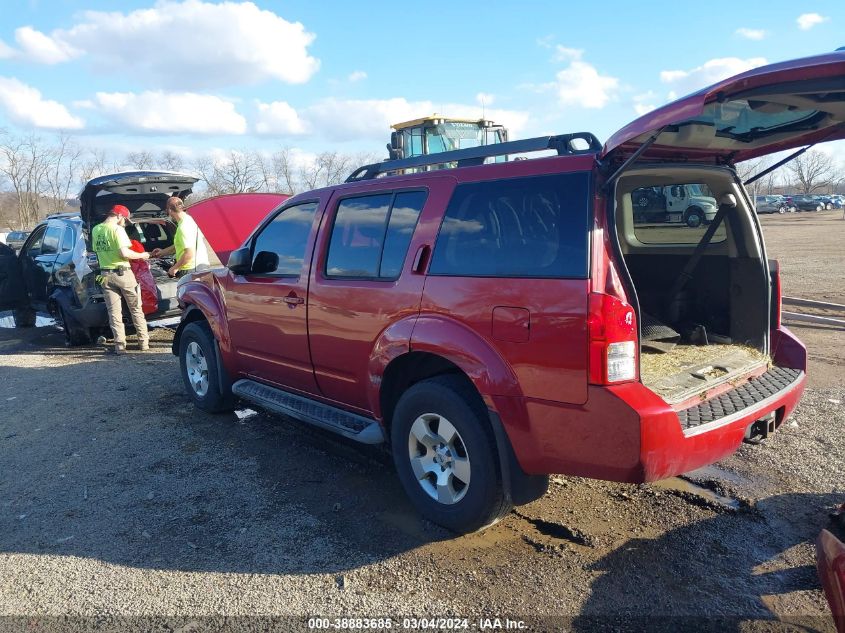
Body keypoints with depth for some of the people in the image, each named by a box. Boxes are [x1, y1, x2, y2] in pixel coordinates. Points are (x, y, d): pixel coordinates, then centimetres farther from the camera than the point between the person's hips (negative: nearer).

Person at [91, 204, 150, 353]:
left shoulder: (96, 230, 8)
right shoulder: (117, 229, -13)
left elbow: (97, 250, 16)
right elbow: (124, 253, -21)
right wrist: (141, 255, -7)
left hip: (106, 275, 5)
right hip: (122, 273, -5)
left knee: (113, 311, 6)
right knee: (136, 308, 7)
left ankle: (120, 345, 2)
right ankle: (144, 342, 11)